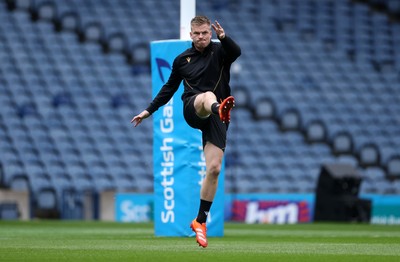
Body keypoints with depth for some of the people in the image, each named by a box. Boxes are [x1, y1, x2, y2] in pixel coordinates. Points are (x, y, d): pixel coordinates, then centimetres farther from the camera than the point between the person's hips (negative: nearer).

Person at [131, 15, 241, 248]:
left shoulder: (220, 51, 4)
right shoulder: (182, 59, 12)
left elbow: (236, 52, -20)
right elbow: (170, 88, 25)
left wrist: (224, 37, -40)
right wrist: (149, 110, 25)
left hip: (215, 119, 0)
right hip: (192, 110, 0)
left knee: (214, 168, -9)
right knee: (208, 95, -38)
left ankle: (200, 221, 4)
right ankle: (220, 108, -78)